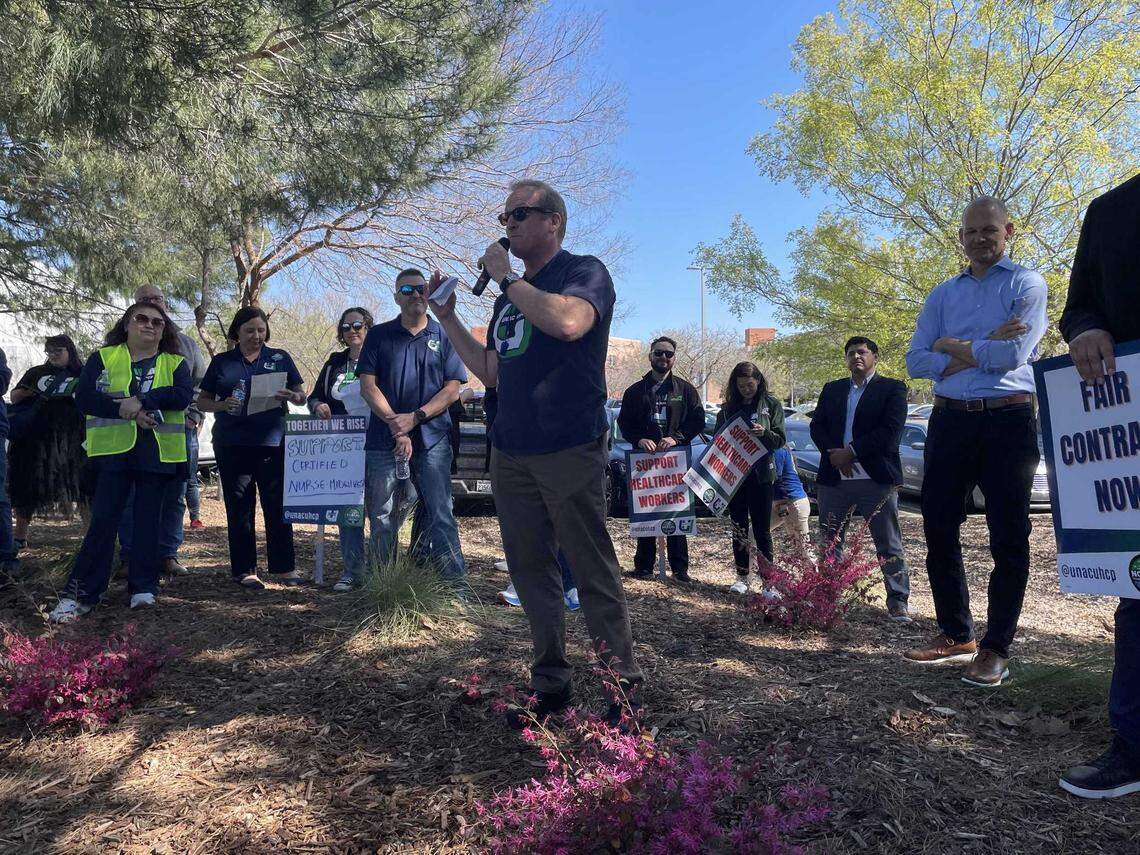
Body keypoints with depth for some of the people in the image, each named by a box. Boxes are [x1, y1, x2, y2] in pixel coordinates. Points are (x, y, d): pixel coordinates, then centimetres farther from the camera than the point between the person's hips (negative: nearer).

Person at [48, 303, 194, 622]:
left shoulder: (175, 363, 10)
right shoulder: (103, 358, 9)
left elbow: (184, 395, -8)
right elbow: (83, 397, -3)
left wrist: (141, 400, -20)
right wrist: (126, 411, -16)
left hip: (158, 450, 1)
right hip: (114, 448, -1)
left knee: (149, 519, 5)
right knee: (103, 518, -3)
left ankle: (143, 587, 13)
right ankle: (81, 592, 3)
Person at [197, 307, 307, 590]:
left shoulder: (280, 358, 11)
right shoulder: (221, 362, 11)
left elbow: (302, 395, 9)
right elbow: (202, 401, 11)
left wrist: (290, 396, -15)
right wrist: (222, 405, -10)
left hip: (273, 442, 0)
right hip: (232, 446, 0)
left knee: (278, 505, 0)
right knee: (239, 509, 5)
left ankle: (283, 567, 10)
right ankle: (244, 570, 13)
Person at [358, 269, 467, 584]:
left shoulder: (444, 336, 8)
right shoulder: (379, 335, 9)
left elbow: (453, 388, 1)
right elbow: (368, 386, 1)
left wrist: (415, 418, -12)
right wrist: (395, 425, -11)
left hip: (432, 439, -1)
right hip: (384, 439, 1)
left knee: (440, 515, -2)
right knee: (382, 518, 6)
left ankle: (456, 583, 2)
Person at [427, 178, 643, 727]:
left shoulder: (584, 271, -1)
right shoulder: (510, 295, 21)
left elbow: (568, 322, -24)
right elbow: (489, 373, 21)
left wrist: (506, 277, -12)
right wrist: (448, 318, 13)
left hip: (569, 452, -7)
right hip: (509, 453, 7)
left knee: (593, 573, -2)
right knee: (530, 570, 10)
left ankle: (622, 686, 11)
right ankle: (550, 684, 22)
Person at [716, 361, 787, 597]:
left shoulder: (772, 404, 2)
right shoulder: (729, 409, 9)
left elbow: (780, 440, -2)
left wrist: (765, 433, -21)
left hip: (761, 474, -3)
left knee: (762, 530, -1)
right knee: (738, 528, 8)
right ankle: (742, 577, 17)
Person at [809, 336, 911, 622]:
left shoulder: (892, 388, 2)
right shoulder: (832, 389, 16)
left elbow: (891, 430, -10)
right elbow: (816, 426, 9)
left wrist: (851, 452, -14)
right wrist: (834, 454, -9)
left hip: (877, 479, -4)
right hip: (834, 477, 5)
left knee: (889, 544, 0)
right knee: (829, 542, 10)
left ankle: (898, 602, 8)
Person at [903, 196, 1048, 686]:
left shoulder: (1027, 284, 3)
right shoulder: (942, 294, 14)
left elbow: (1013, 354, -13)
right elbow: (916, 362, 2)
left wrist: (953, 347, -2)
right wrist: (985, 350, -8)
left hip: (1009, 421, -4)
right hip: (950, 421, 5)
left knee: (1008, 538, 2)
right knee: (939, 530, 7)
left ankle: (996, 648, 12)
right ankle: (955, 634, 23)